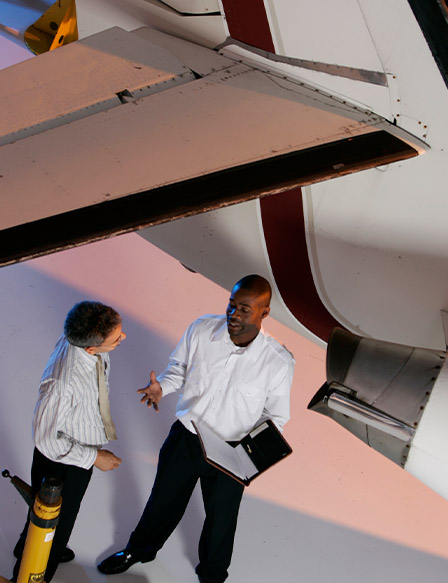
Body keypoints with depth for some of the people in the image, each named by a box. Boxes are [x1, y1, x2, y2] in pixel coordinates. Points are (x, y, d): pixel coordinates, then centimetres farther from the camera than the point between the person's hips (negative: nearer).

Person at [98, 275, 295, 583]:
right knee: (164, 501, 25)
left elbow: (276, 416, -9)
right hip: (185, 439, 2)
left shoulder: (279, 362, -23)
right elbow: (178, 369, 1)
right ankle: (139, 549, 58)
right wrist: (161, 388, -20)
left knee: (221, 518, 22)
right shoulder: (201, 330, -18)